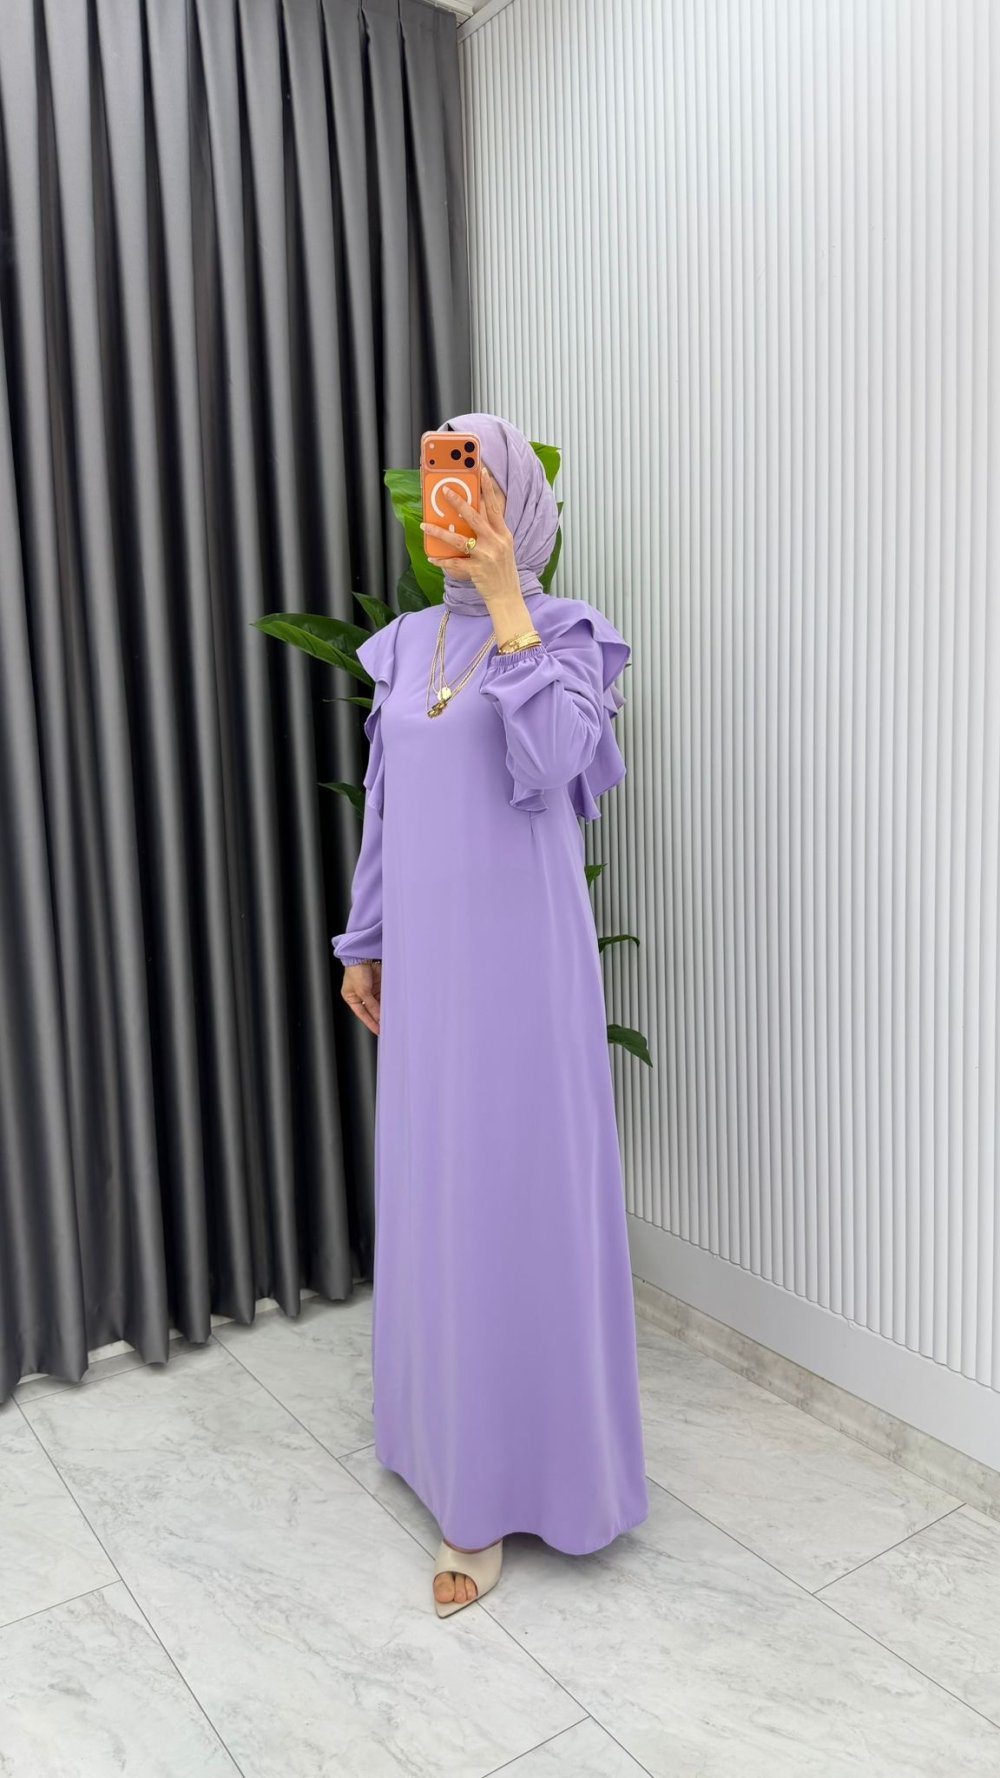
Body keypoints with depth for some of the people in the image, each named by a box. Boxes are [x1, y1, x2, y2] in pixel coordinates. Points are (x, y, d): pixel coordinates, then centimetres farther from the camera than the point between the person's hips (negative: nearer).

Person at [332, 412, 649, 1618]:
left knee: (522, 1197, 1)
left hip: (520, 954, -6)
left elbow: (547, 765, -25)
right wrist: (364, 943, 14)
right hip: (427, 956, 6)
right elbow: (384, 803, 13)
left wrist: (507, 608, -21)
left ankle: (501, 1487, 17)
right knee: (433, 1195, 15)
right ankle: (455, 1430, 36)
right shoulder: (407, 644, 11)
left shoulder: (565, 633, -6)